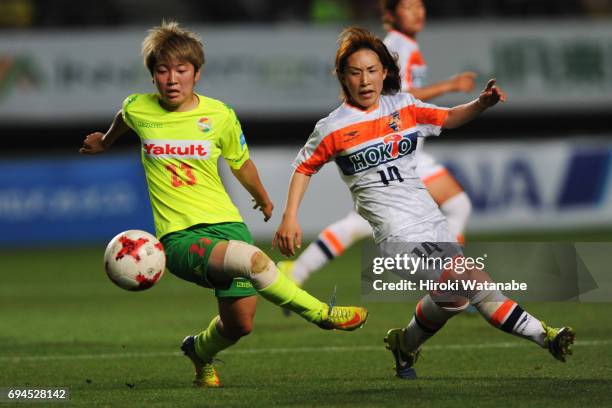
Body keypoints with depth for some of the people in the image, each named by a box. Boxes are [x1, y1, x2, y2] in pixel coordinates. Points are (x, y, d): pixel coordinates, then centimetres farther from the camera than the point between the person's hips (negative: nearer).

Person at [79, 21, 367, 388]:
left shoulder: (220, 115, 1)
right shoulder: (138, 109, -1)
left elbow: (241, 163, 20)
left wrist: (263, 199, 35)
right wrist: (105, 142, 47)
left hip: (226, 223, 3)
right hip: (180, 237, -3)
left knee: (239, 325, -1)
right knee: (253, 260, -34)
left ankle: (200, 350, 37)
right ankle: (321, 314, -15)